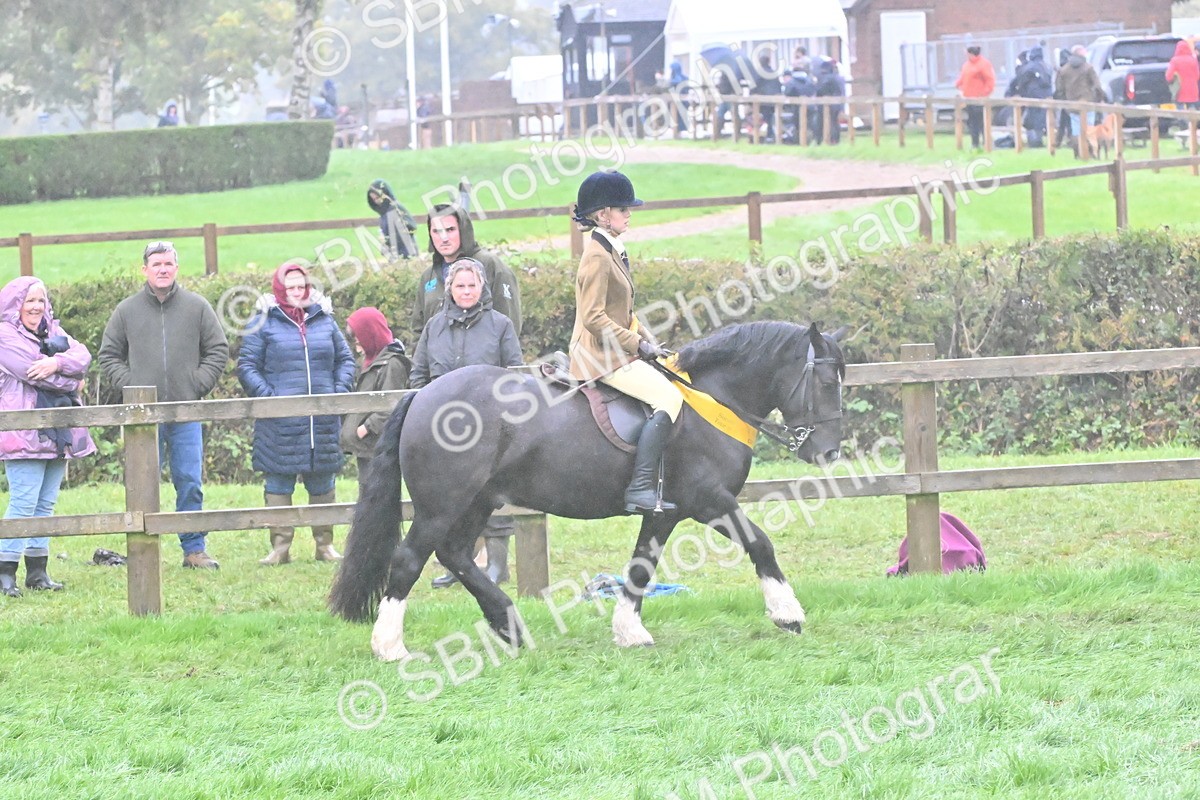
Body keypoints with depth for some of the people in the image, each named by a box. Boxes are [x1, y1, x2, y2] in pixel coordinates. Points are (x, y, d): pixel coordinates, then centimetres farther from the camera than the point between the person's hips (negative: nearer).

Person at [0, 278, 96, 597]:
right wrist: (71, 380, -2)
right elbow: (33, 373, -16)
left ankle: (37, 571, 12)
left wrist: (57, 363, -19)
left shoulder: (52, 331, 20)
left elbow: (82, 355, 2)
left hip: (56, 433, 8)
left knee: (46, 503, 8)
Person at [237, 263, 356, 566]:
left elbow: (345, 360, 18)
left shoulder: (324, 321, 12)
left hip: (323, 421, 3)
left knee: (322, 484, 8)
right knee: (278, 484, -1)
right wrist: (267, 396, -13)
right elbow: (247, 367, -1)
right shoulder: (262, 324, 1)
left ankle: (325, 544, 16)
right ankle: (280, 547, 3)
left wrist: (340, 392, 2)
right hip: (279, 424, -3)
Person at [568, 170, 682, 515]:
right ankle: (640, 489, -27)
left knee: (671, 385, 17)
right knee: (668, 397, -20)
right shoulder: (597, 256, -16)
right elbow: (594, 317, -22)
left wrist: (647, 340, 10)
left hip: (617, 351, 11)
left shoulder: (611, 251, 16)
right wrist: (637, 343, -16)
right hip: (602, 356, -11)